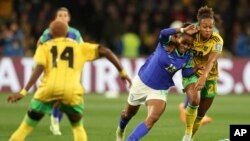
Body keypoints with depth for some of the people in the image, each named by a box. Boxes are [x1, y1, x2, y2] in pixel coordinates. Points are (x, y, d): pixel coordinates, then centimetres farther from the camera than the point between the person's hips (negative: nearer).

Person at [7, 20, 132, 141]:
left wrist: (23, 92, -8)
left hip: (49, 89, -1)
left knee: (26, 127, 15)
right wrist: (122, 72, 20)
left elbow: (39, 68, 0)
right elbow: (104, 51, 15)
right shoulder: (79, 47, 23)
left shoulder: (44, 47, 18)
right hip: (72, 91, 1)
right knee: (78, 127, 25)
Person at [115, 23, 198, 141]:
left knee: (153, 119, -24)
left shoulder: (188, 57, -11)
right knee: (128, 114, 21)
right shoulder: (166, 43, -22)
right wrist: (182, 30, -51)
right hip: (141, 82, -1)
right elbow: (164, 33, -45)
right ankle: (120, 130, 54)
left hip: (160, 91, 2)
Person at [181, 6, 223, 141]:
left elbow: (211, 60, -37)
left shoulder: (217, 40, -22)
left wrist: (203, 77, -52)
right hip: (192, 73, -1)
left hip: (209, 77, 1)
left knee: (200, 114, 10)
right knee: (194, 100, -30)